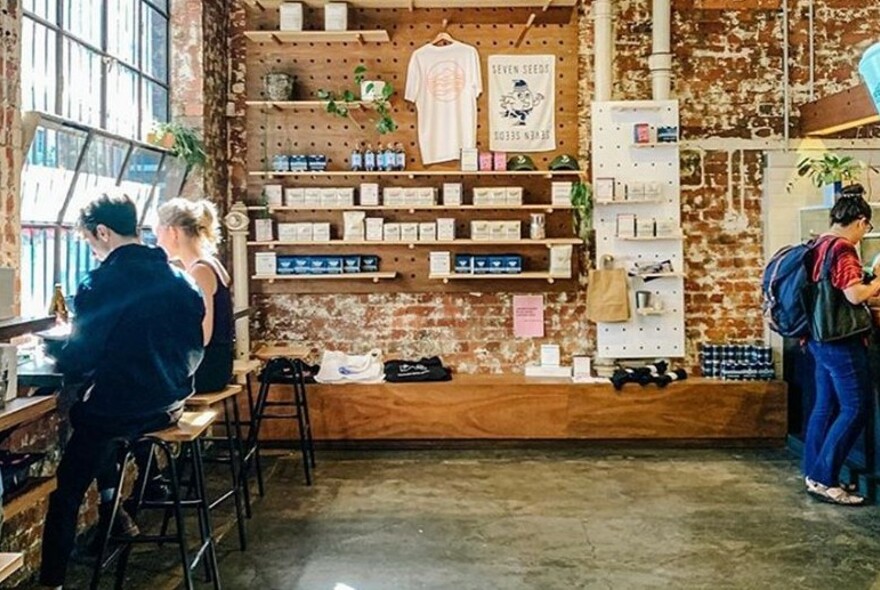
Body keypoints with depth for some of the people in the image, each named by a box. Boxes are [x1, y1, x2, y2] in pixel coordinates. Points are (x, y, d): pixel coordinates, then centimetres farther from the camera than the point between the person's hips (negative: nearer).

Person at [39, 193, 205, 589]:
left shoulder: (99, 284, -17)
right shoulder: (177, 278, 3)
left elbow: (79, 360, -14)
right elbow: (193, 344, 10)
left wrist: (57, 355, 7)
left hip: (124, 410, -7)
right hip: (169, 401, 7)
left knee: (66, 493, 9)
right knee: (91, 413, 34)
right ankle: (111, 507, 36)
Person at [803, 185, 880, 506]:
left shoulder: (820, 244, 11)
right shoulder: (842, 248, -17)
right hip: (841, 340, -9)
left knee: (826, 405, 14)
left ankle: (814, 472, 21)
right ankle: (824, 479, 0)